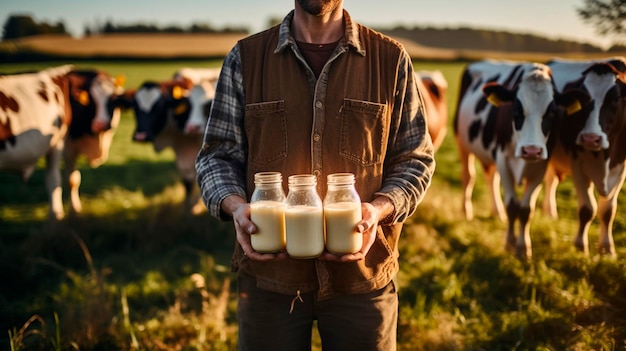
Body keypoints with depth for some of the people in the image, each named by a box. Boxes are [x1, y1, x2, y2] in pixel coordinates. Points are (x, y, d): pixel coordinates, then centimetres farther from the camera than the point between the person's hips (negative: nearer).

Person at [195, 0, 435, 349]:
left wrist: (380, 208, -14)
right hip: (268, 273, 1)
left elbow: (415, 158, 4)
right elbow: (218, 154, 5)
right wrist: (235, 205, -15)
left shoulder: (392, 59, 2)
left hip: (364, 274, 0)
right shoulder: (245, 57, 4)